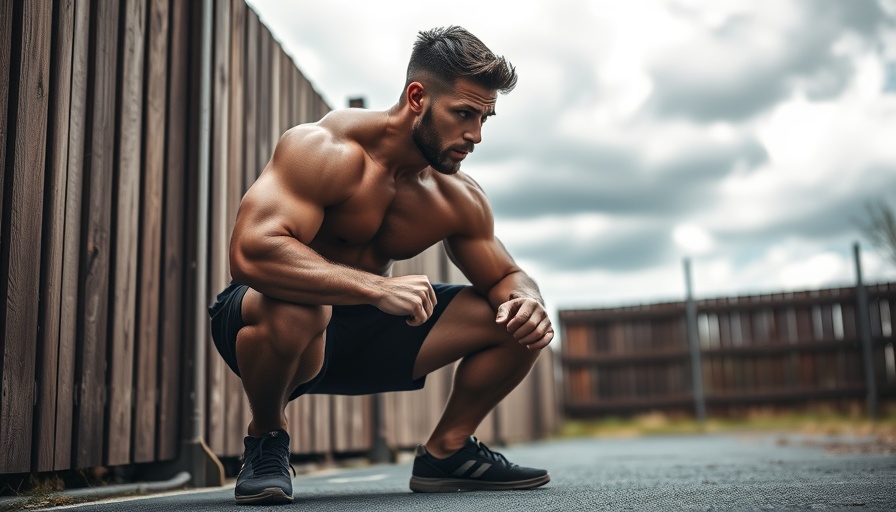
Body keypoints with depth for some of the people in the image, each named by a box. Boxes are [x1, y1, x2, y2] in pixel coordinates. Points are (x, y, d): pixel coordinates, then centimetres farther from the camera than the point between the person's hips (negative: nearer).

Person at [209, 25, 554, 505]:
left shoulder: (460, 200, -4)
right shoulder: (324, 149, -24)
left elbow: (506, 277, 8)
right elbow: (250, 252, -38)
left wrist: (525, 302, -18)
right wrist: (378, 288, -44)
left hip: (362, 330, 6)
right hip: (259, 321, -5)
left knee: (518, 321, -3)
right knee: (293, 307, -43)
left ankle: (446, 451, 12)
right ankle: (266, 441, -11)